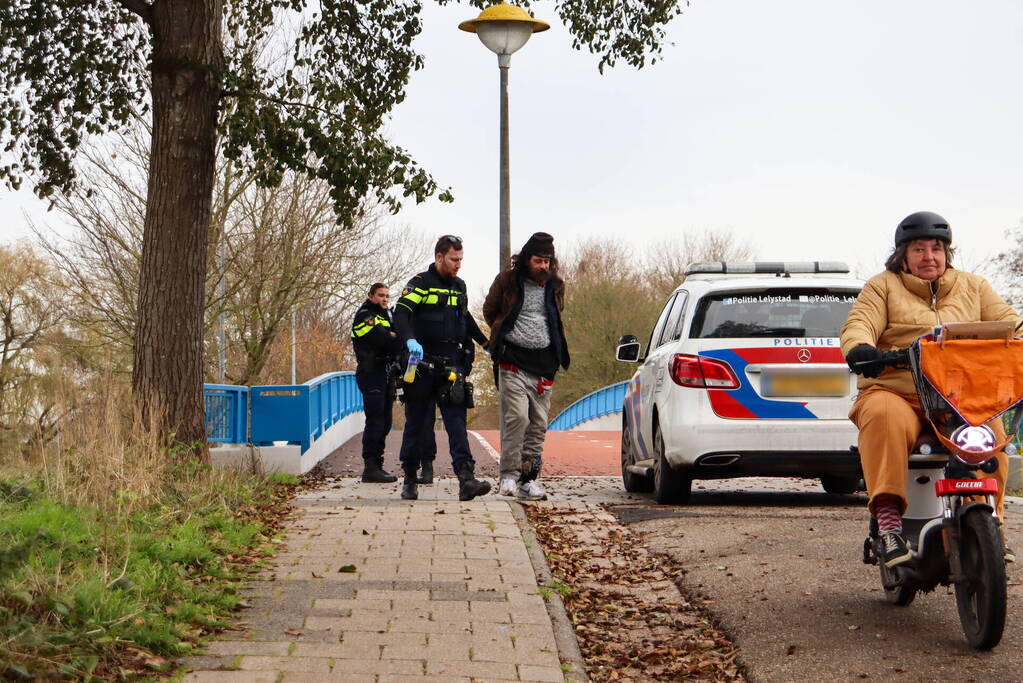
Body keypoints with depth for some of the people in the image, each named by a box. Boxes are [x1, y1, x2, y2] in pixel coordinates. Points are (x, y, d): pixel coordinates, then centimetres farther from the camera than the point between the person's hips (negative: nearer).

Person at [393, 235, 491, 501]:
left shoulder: (459, 287, 17)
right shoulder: (420, 284, -3)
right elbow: (401, 313, -18)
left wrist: (484, 342, 40)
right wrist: (409, 340, -35)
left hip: (452, 366, 4)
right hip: (423, 366, -4)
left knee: (457, 421, -8)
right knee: (417, 423, 4)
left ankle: (466, 478, -20)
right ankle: (409, 480, 17)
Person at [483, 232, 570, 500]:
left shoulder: (555, 286, 14)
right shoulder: (508, 281, 3)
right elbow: (489, 311, 15)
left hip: (543, 364, 4)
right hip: (513, 361, -4)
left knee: (538, 423, 3)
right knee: (517, 417, -15)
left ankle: (529, 478, 8)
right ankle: (509, 475, -8)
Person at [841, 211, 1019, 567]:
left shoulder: (973, 287, 22)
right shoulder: (883, 287, 14)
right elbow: (858, 324, -2)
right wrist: (860, 348, -27)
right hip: (895, 393, -2)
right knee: (885, 418, -38)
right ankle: (888, 519, -38)